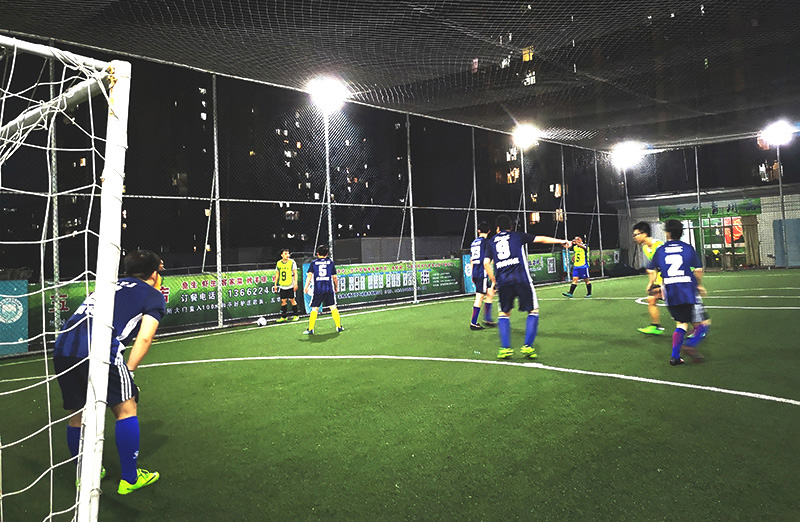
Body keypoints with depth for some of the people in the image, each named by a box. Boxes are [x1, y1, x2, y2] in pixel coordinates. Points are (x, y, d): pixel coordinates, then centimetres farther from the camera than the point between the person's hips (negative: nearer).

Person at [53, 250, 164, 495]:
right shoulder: (153, 295, 13)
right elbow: (144, 338, 1)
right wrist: (128, 371, 7)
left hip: (62, 348, 7)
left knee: (77, 415, 21)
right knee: (126, 408, 9)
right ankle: (130, 479, 16)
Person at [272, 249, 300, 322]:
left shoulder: (292, 262, -2)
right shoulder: (278, 263, 9)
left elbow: (295, 273, -3)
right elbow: (277, 274, 15)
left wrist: (295, 283, -11)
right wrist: (275, 284, 12)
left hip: (290, 285, -3)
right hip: (282, 286, 3)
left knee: (292, 300, -2)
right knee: (283, 301, 4)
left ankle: (295, 316, 9)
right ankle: (283, 317, 10)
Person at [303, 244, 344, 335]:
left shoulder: (313, 263, 7)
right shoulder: (330, 262, 8)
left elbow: (310, 275, -4)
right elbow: (334, 277, 9)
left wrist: (306, 286, -6)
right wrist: (336, 287, 20)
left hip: (317, 290, 0)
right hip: (329, 289, 1)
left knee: (314, 309, 4)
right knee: (333, 307, 9)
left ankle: (310, 329, 1)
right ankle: (339, 327, 11)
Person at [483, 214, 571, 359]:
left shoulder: (491, 242, 18)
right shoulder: (517, 236, 14)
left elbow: (486, 263, 8)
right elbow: (540, 239, 13)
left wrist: (494, 281, 17)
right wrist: (561, 241, 21)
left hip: (503, 280, 2)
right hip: (521, 278, -2)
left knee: (504, 313, 15)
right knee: (533, 311, 9)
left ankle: (505, 348, 3)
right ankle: (527, 346, -1)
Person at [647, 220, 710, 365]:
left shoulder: (660, 250, 6)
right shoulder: (688, 248, 2)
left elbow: (652, 270, 13)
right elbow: (698, 269, -2)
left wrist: (651, 284, 32)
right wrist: (699, 285, 15)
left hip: (670, 294, 3)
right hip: (689, 292, -3)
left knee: (681, 323, 17)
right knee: (703, 324, 7)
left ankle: (675, 356, 8)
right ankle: (690, 345, -17)